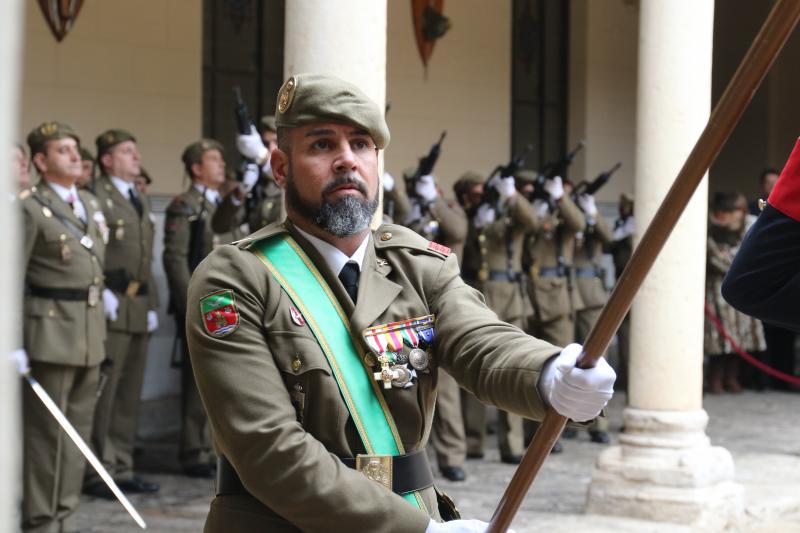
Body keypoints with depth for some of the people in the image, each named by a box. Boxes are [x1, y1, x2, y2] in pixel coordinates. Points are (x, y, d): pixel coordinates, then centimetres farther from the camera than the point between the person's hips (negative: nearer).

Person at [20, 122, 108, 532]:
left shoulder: (89, 203, 14)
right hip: (50, 332, -7)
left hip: (90, 334, 7)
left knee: (78, 430, 11)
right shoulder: (30, 206, -9)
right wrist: (13, 343, -16)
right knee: (45, 430, -1)